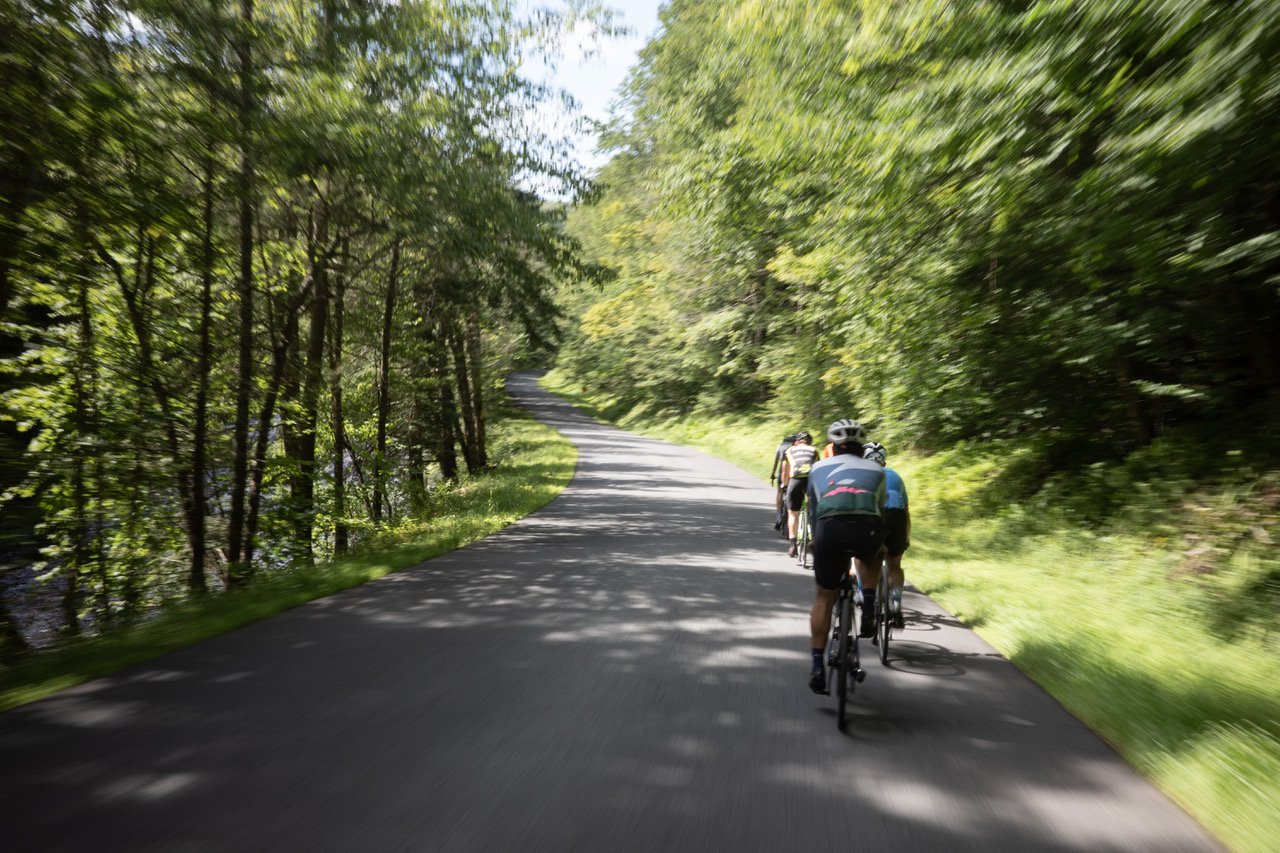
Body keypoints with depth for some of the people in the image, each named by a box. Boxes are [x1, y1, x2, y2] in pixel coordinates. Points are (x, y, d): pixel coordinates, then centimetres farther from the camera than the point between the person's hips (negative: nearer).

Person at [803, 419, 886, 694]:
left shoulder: (819, 468, 30)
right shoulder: (876, 470, 31)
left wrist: (817, 543, 49)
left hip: (830, 527, 0)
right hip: (867, 529, 1)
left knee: (824, 598, 18)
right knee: (869, 557, 39)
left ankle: (818, 666, 16)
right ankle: (869, 611, 24)